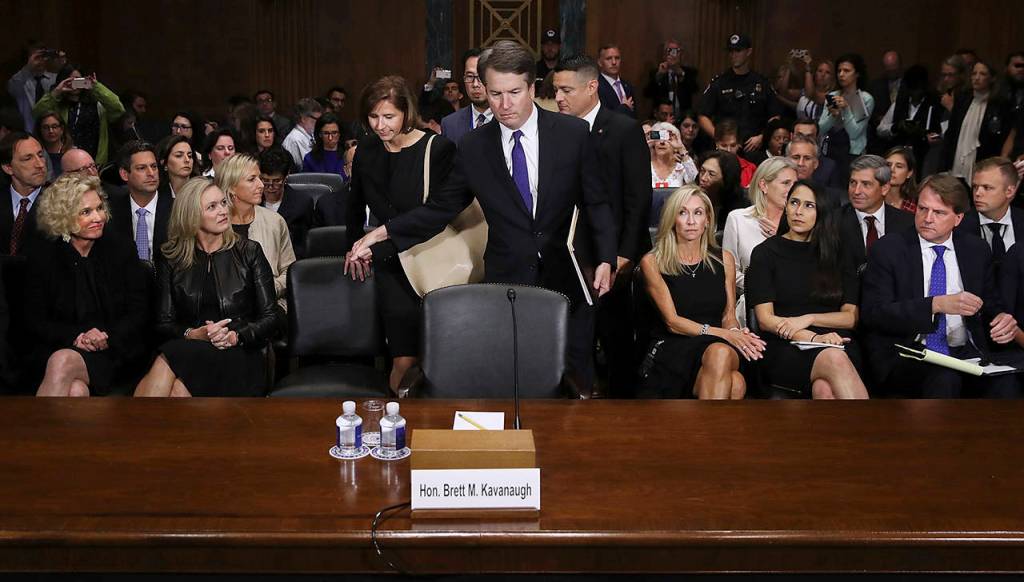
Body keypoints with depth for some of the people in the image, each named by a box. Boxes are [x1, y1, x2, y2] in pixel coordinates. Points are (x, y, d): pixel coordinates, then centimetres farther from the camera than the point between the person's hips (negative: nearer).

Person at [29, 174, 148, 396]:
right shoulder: (42, 259, 8)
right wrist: (75, 337, -13)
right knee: (76, 390, -35)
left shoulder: (120, 252, 8)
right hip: (58, 349, 1)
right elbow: (35, 321, 6)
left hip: (114, 351, 0)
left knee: (63, 362, -34)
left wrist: (108, 337, -15)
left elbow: (139, 312, 5)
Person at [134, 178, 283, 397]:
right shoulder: (170, 259, 14)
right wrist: (192, 334, -12)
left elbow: (273, 318, 6)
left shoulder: (248, 252, 10)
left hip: (238, 357, -1)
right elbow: (163, 323, 9)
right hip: (187, 350, 2)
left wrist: (235, 336, -11)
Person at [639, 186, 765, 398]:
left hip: (719, 347, 3)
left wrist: (735, 332, -11)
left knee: (721, 354, -37)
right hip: (671, 348, -3)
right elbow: (672, 322, -3)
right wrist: (723, 334, -15)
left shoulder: (724, 259, 16)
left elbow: (729, 316, 15)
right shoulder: (652, 262, 4)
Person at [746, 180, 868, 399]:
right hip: (785, 349, -2)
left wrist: (808, 319, -5)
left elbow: (850, 317, 14)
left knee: (824, 389, -36)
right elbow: (765, 319, 1)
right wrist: (813, 338, -14)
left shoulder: (835, 254, 20)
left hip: (836, 344, 2)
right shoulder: (765, 253, 12)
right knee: (833, 359, -38)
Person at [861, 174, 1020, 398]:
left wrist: (1004, 320, -3)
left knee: (1004, 382, -30)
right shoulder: (888, 250, 1)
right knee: (944, 379, -36)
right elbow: (873, 313, -10)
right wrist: (936, 304, -21)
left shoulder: (977, 250, 13)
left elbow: (992, 306, 22)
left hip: (965, 353, 3)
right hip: (904, 357, -3)